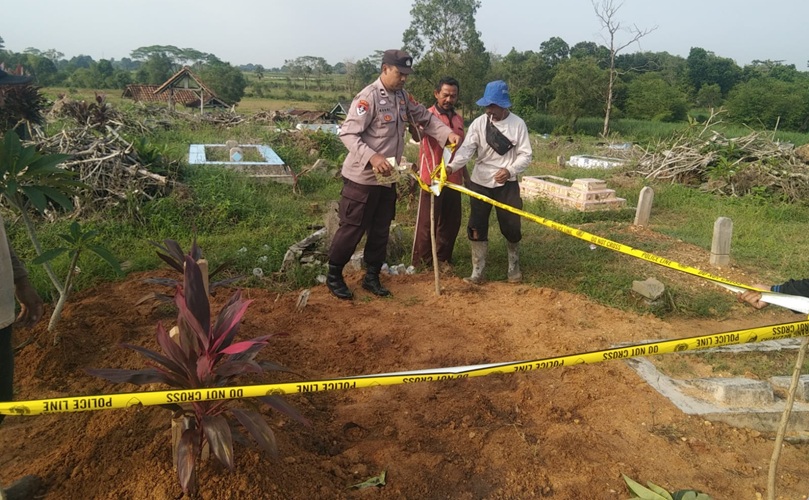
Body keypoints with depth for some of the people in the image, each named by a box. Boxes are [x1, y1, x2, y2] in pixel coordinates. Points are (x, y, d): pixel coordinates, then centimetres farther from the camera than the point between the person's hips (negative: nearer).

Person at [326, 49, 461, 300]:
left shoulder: (403, 97, 8)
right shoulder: (369, 96, -17)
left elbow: (425, 118, 16)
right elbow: (347, 133, -21)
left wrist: (448, 133, -2)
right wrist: (372, 157, -33)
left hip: (387, 179, 8)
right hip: (362, 178, -8)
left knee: (381, 231, 14)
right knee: (352, 228, 1)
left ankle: (372, 277, 28)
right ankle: (334, 276, 18)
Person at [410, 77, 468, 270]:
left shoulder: (458, 119, 12)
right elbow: (419, 136, -32)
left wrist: (466, 175, 22)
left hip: (453, 179, 6)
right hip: (432, 178, -6)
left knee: (452, 221, 12)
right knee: (427, 221, 2)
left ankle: (443, 258, 26)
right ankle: (421, 260, 15)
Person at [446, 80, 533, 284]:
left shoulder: (518, 124, -5)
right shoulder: (479, 123, -4)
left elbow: (526, 154, -5)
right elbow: (466, 149, -15)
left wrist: (510, 170, -23)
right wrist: (451, 166, -33)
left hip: (507, 184, -1)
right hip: (480, 183, 1)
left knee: (512, 227, 4)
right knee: (477, 228, 3)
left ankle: (514, 267, 28)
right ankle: (477, 272, 14)